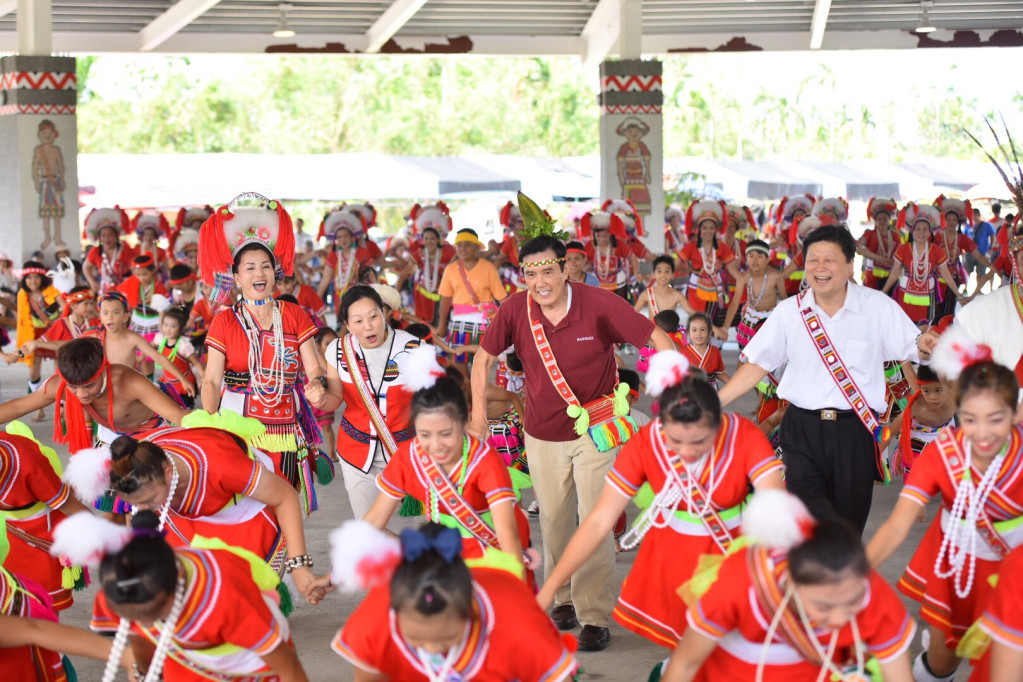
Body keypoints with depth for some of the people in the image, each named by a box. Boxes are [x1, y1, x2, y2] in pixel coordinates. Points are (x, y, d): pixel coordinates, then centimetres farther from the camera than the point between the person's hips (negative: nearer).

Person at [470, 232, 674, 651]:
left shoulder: (598, 304, -19)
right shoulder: (515, 309, -11)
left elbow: (657, 338, -14)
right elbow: (484, 357, 4)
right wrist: (479, 412, 0)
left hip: (594, 428, -3)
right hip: (543, 432, 3)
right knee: (554, 521, 14)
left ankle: (595, 616, 1)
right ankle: (563, 600, 33)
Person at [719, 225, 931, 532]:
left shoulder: (878, 306, -2)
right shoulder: (788, 311, 3)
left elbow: (916, 350, -2)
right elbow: (758, 363, 7)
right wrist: (715, 402, 0)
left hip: (855, 430, -1)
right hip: (802, 429, 1)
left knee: (849, 525, 8)